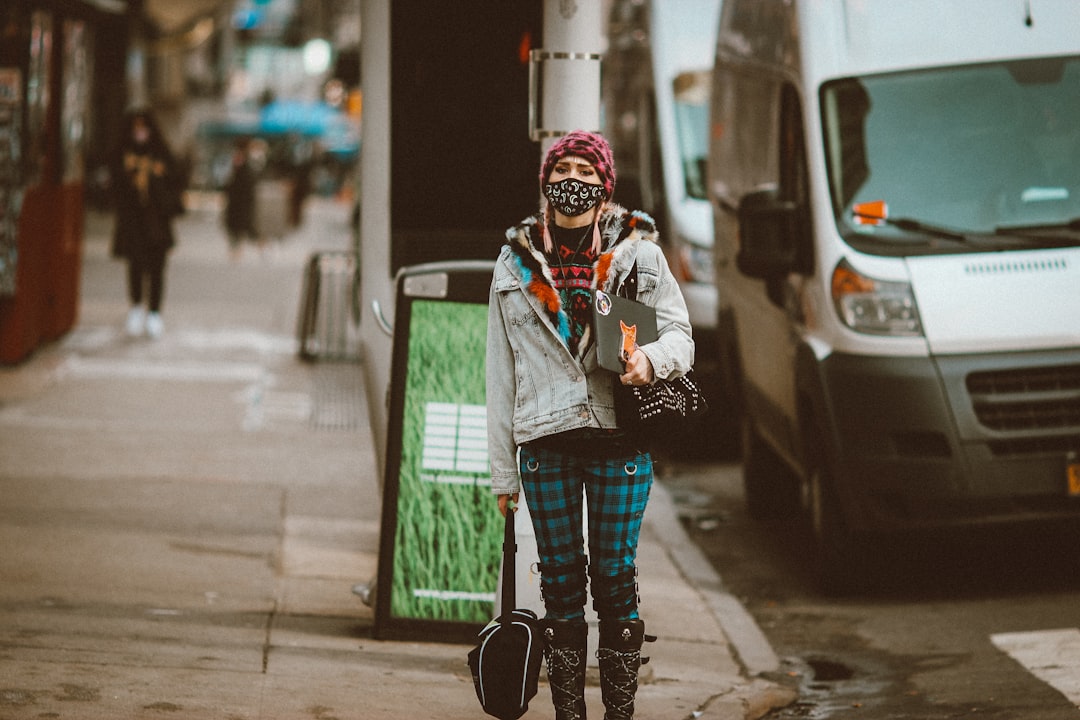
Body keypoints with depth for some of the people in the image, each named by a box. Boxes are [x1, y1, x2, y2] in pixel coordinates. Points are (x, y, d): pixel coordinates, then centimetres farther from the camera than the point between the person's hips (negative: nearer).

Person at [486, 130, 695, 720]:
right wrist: (503, 470, 7)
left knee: (614, 574, -2)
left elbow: (679, 332, 5)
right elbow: (500, 370, 11)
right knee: (560, 582, 4)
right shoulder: (517, 262, 11)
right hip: (545, 440, 2)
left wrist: (653, 358, -21)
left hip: (620, 438, -1)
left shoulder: (637, 252, 6)